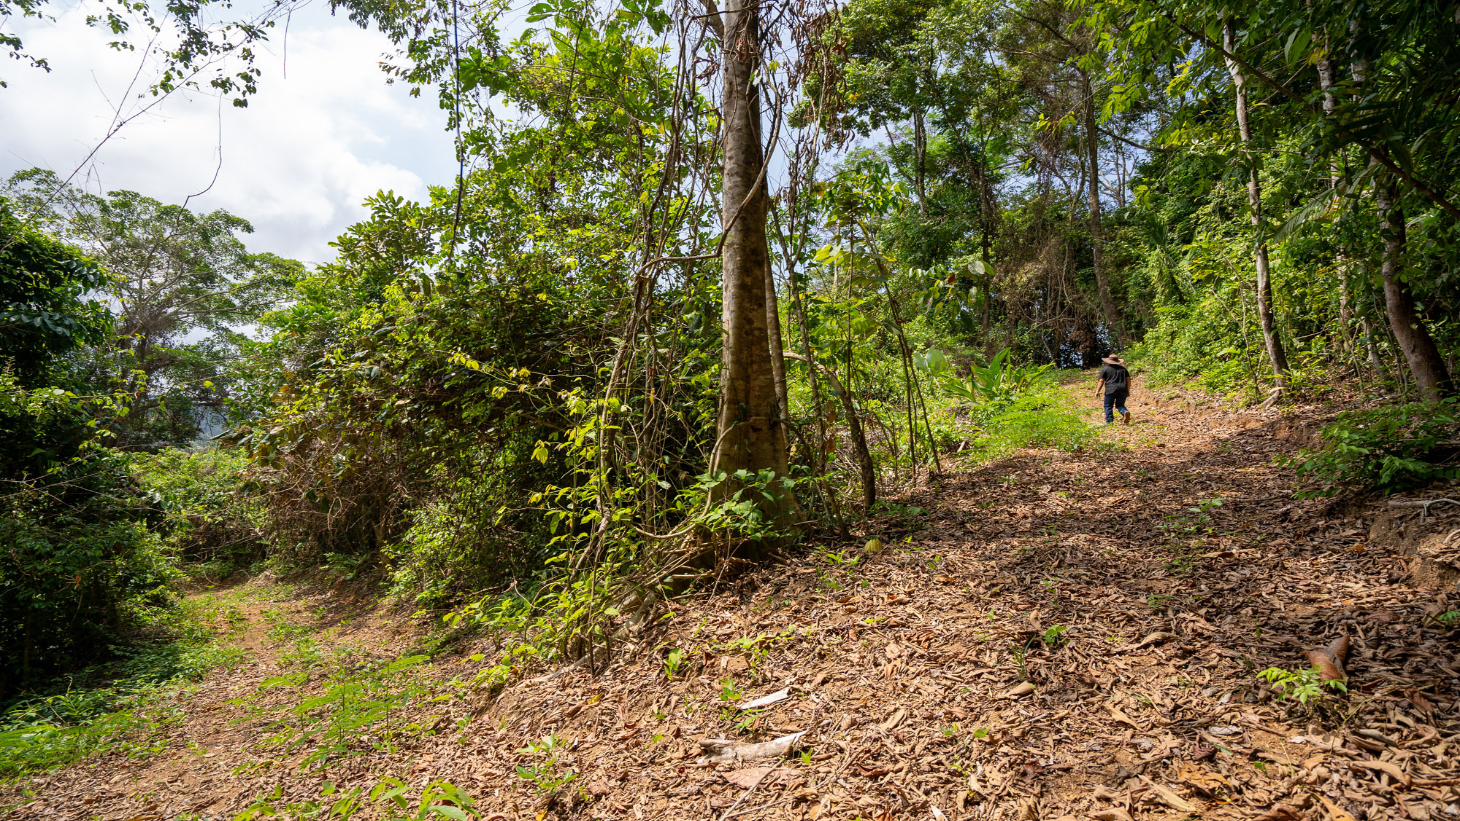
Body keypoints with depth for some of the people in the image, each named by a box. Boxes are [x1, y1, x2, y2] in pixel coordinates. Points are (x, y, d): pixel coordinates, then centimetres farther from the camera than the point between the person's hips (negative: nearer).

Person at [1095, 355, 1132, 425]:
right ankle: (1125, 412, -18)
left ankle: (1109, 421, -4)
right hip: (1123, 390, 4)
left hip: (1111, 390, -4)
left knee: (1108, 406, 4)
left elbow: (1101, 381, -1)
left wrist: (1097, 391, -1)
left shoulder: (1105, 369, 6)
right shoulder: (1123, 369, 18)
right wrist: (1128, 391, 21)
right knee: (1120, 405, 12)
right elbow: (1128, 380, 15)